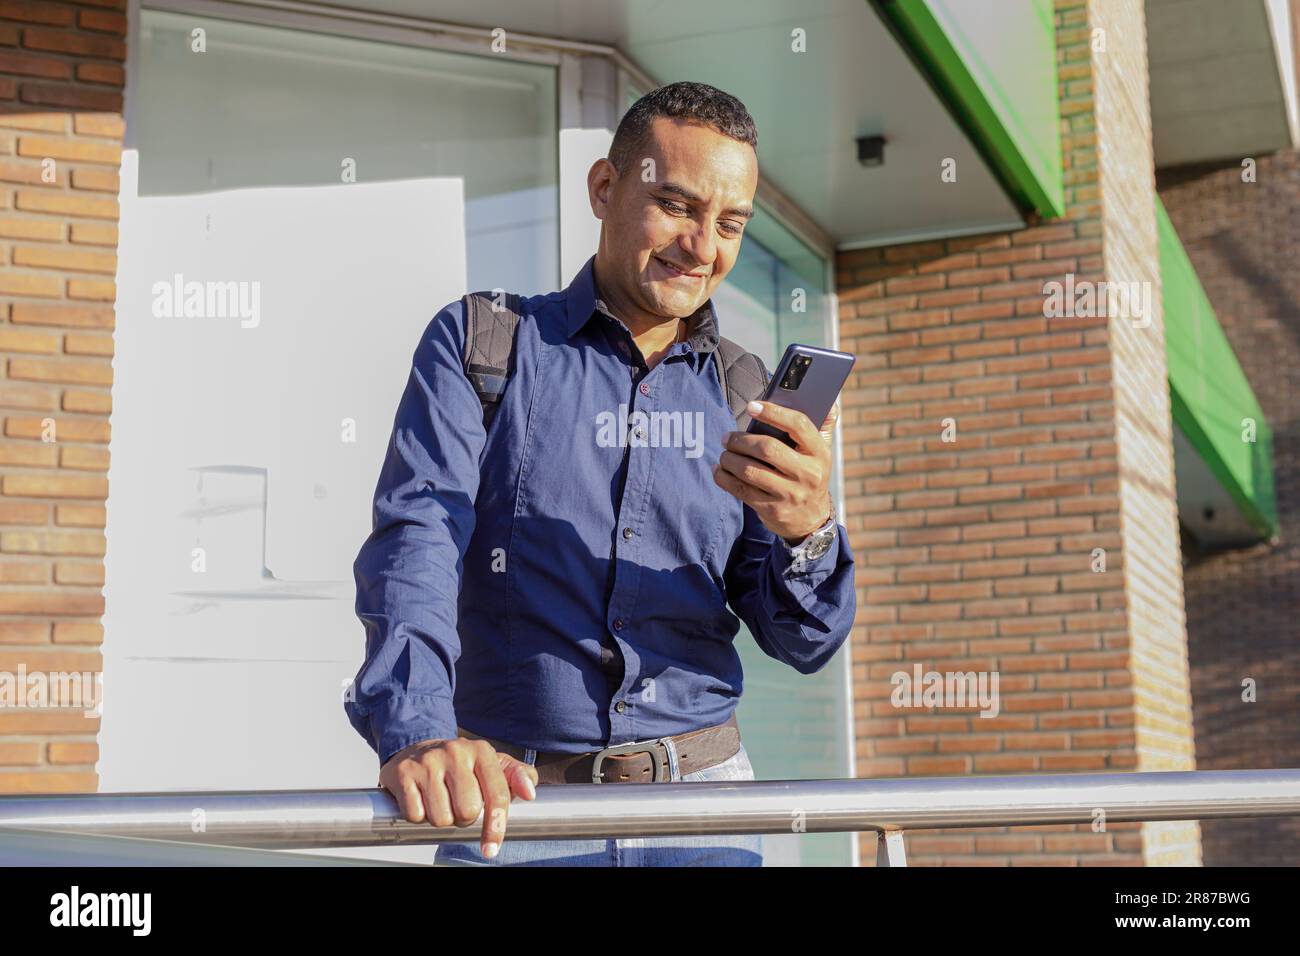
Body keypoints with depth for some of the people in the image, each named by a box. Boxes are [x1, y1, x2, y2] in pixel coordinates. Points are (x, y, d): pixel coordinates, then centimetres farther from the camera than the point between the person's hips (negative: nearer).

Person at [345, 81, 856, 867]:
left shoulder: (749, 402, 10)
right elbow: (415, 541, -10)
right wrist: (416, 734, -27)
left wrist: (809, 530, -15)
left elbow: (804, 642, 6)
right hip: (512, 800, -2)